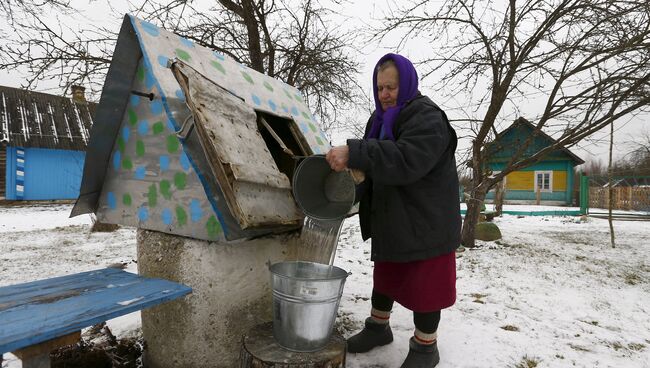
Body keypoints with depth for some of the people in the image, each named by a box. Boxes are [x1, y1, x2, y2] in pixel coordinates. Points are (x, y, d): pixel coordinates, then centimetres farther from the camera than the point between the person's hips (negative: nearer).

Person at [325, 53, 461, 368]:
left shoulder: (428, 118, -16)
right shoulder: (380, 119, 11)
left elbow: (406, 159, -34)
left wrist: (353, 153, -40)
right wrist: (354, 190, -2)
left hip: (425, 221, -8)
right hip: (390, 220, 8)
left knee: (423, 284, 4)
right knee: (385, 275, 20)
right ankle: (378, 327, 40)